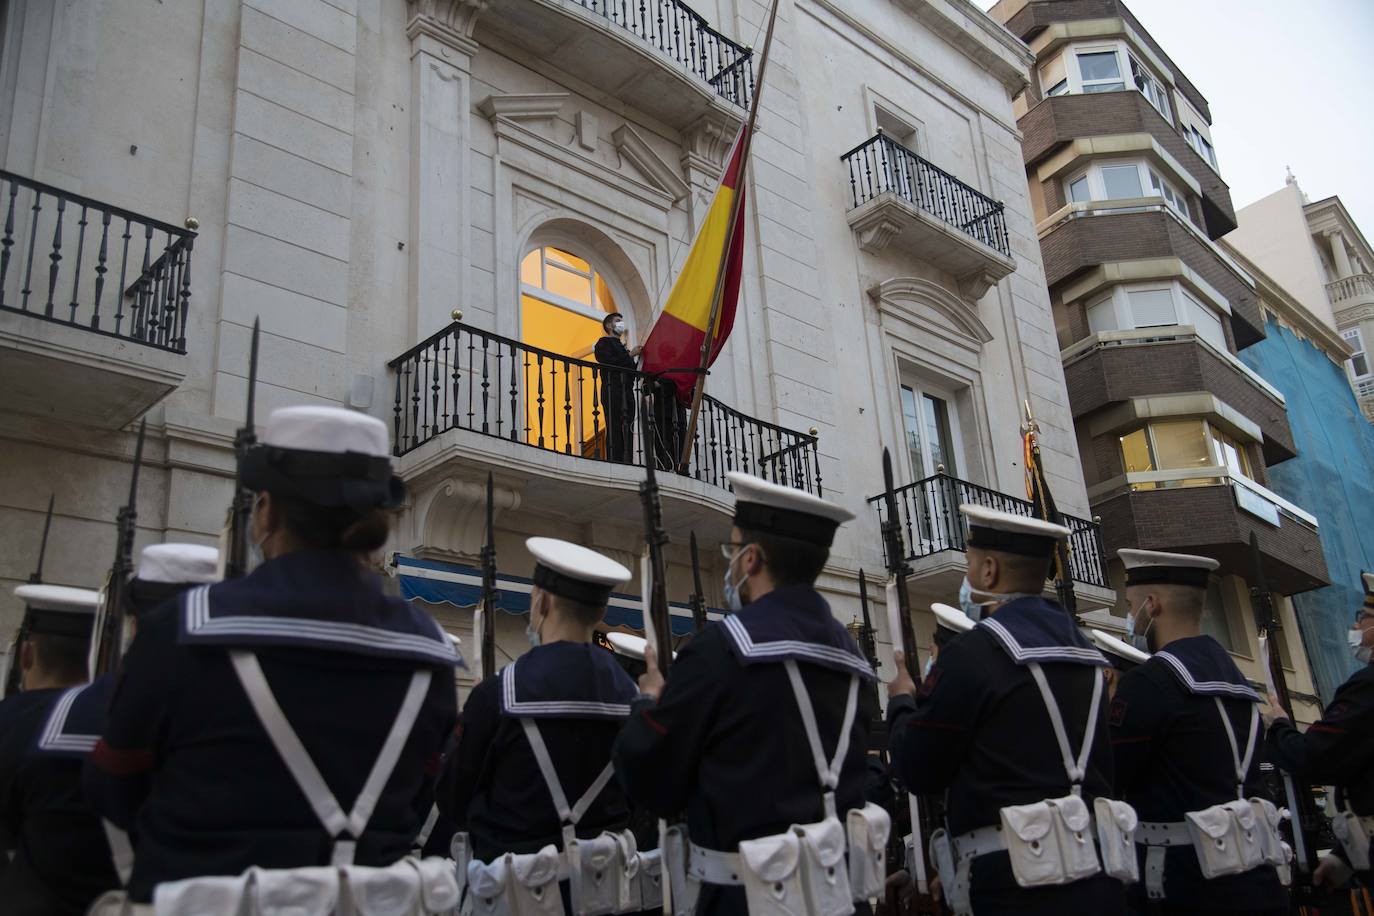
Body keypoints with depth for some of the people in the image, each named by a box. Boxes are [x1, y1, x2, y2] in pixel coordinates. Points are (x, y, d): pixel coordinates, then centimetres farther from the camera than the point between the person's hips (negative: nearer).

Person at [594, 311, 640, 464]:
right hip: (613, 391, -8)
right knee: (615, 430, -14)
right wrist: (630, 355, -8)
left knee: (627, 432, -1)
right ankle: (614, 462, -18)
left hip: (627, 392, 8)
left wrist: (638, 358, 10)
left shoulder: (622, 347, 30)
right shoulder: (604, 343, 7)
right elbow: (609, 363, -11)